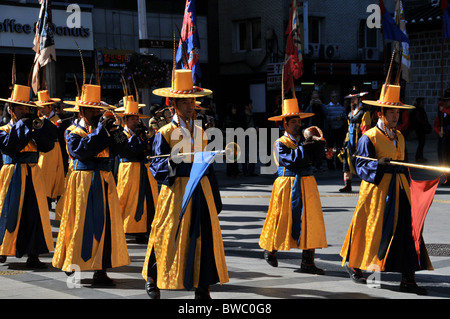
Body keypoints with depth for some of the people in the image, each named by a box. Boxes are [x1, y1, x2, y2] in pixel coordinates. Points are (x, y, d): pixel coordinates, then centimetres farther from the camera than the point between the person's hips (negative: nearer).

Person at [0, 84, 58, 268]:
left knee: (35, 213, -1)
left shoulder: (32, 131, 14)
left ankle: (33, 255, 2)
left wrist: (38, 126, -8)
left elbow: (47, 146, 1)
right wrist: (23, 125, -15)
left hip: (33, 175, 4)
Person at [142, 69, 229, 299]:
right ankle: (152, 279, 20)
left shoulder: (200, 132, 14)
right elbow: (156, 168, -7)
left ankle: (202, 289, 6)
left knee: (205, 237, 0)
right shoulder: (165, 133, -2)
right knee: (171, 237, 0)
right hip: (176, 191, -5)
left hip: (201, 191, 5)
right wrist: (172, 161, -28)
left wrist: (215, 200, 16)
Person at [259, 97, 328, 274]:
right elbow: (291, 159, -20)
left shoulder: (306, 141, 12)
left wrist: (319, 142, -17)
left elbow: (318, 157, -4)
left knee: (309, 219, -5)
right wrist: (305, 146, -14)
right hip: (287, 185, -4)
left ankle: (307, 262, -4)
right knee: (282, 219, 6)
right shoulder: (280, 144, -2)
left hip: (307, 185, 4)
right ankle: (271, 250, 32)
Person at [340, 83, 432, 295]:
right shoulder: (368, 137, -7)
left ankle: (407, 279, -4)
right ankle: (354, 265, 26)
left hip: (399, 189, 6)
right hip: (377, 189, -6)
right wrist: (378, 164, -27)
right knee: (373, 230, 3)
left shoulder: (399, 136, 15)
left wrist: (407, 184, 16)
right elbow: (361, 166, -10)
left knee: (406, 230, -3)